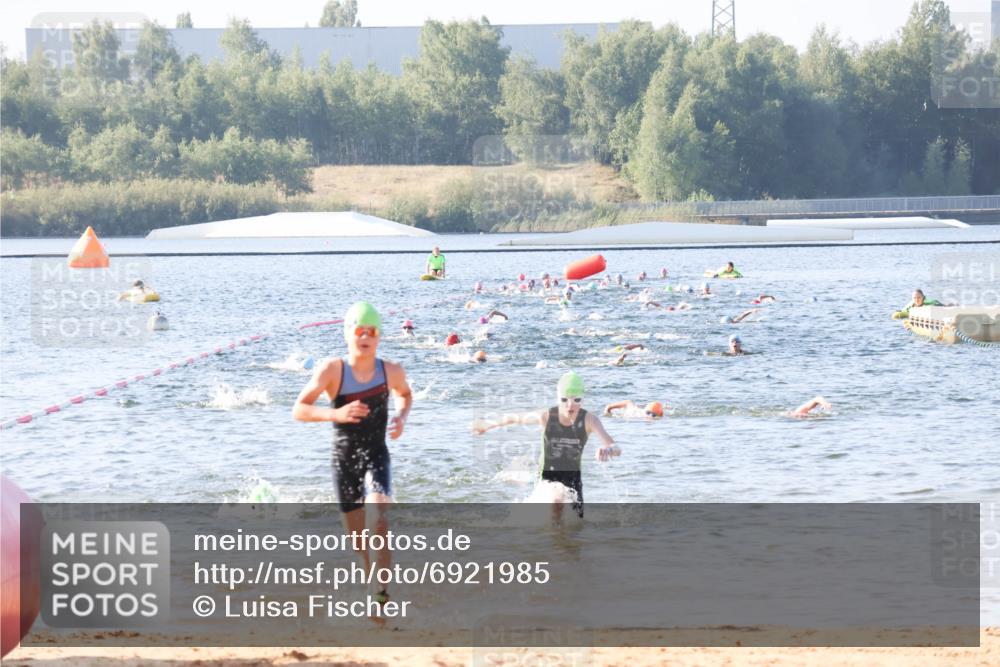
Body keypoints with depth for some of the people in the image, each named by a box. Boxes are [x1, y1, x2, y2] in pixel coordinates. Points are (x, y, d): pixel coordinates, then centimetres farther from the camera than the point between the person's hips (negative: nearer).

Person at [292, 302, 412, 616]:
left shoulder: (391, 371, -6)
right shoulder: (332, 369, -14)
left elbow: (405, 394, 18)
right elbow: (298, 410, -15)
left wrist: (401, 417, -3)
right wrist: (334, 414, -30)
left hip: (375, 455, -1)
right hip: (343, 457, 1)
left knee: (379, 521, -25)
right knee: (356, 535, 12)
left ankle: (381, 590, -21)